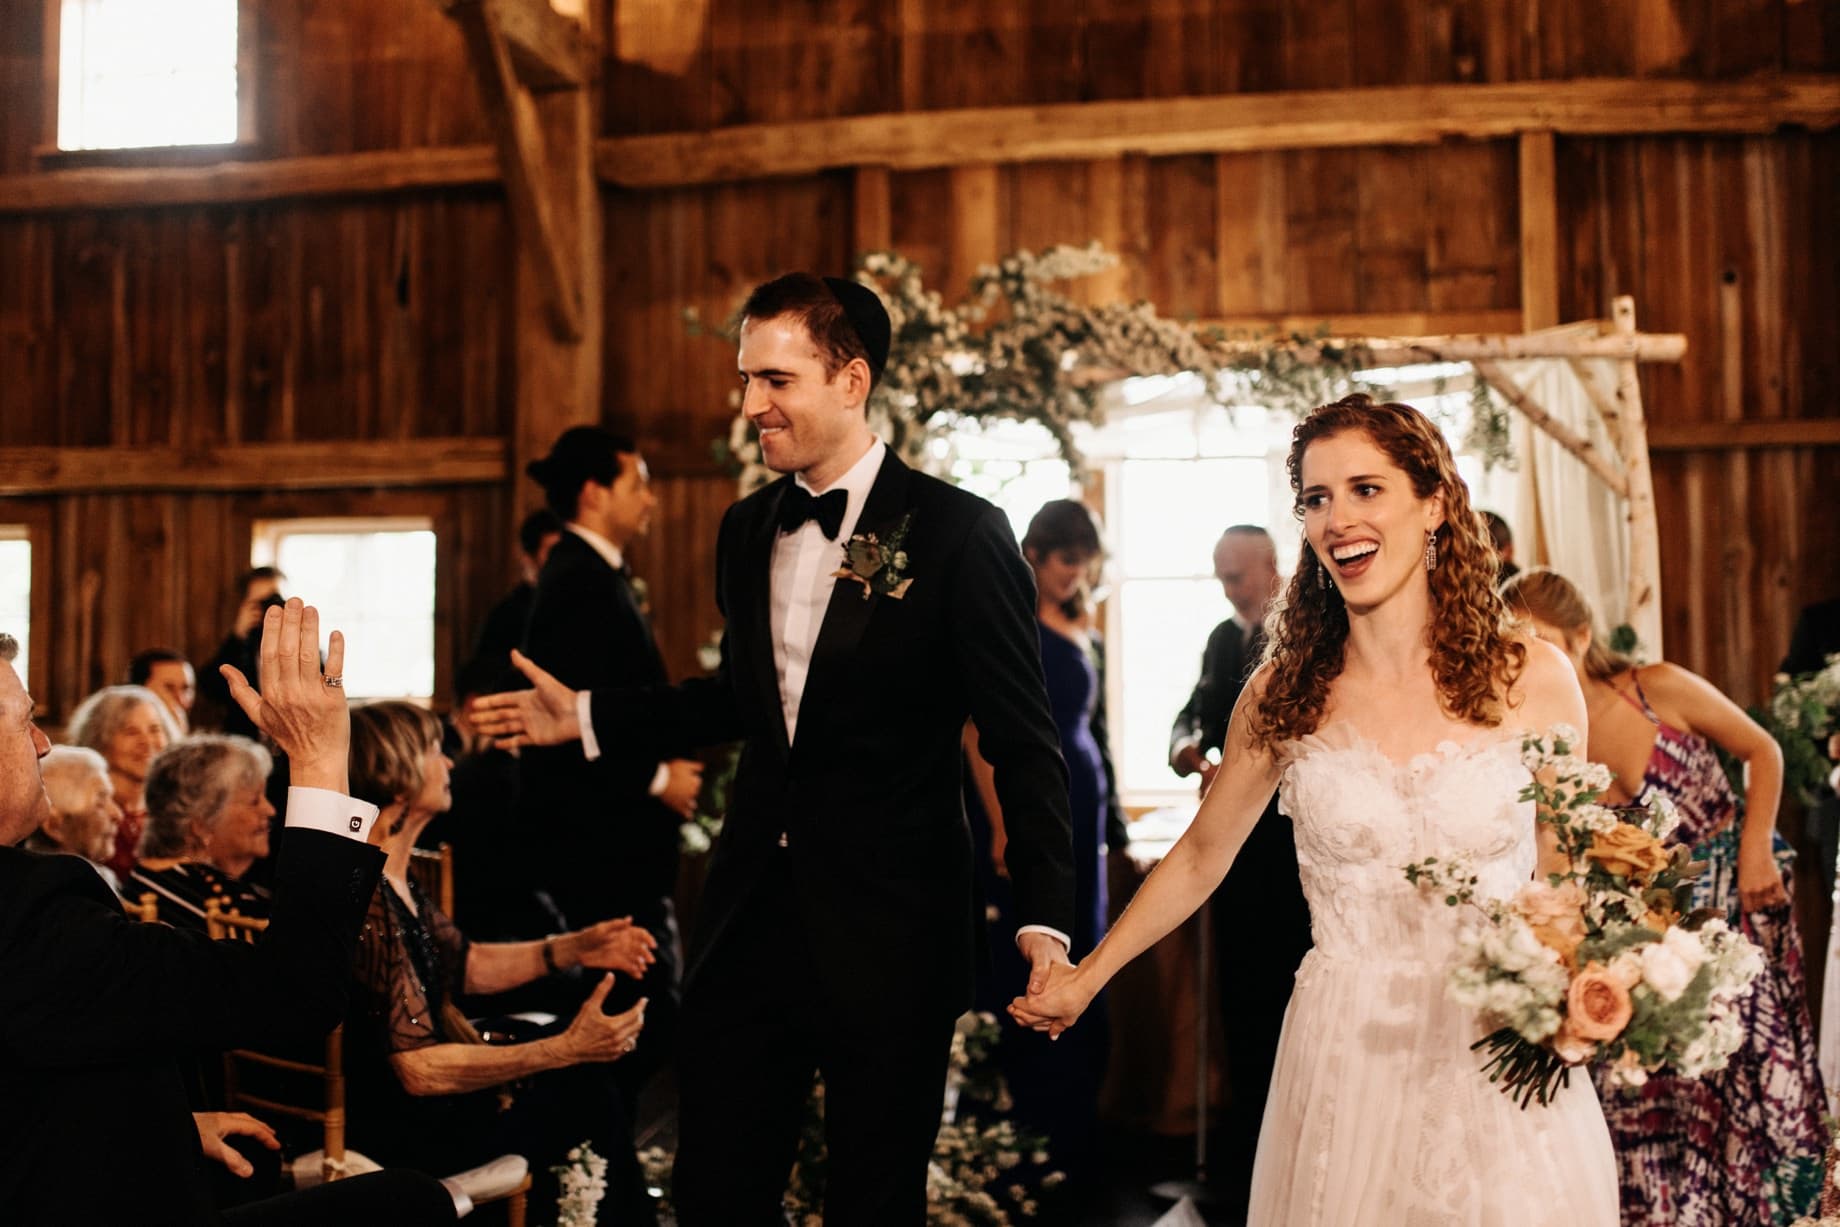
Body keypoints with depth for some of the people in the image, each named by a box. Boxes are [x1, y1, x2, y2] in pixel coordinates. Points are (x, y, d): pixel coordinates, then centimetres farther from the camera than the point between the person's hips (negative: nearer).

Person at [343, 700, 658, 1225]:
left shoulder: (394, 878, 4)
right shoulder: (363, 897, -27)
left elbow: (465, 964, 17)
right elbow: (419, 1070, -28)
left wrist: (574, 949, 5)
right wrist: (567, 1048, -25)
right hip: (394, 1126, -9)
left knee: (586, 1081, 9)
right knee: (586, 1098, 1)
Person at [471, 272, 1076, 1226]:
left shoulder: (957, 531, -10)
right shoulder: (746, 529, 9)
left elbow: (1022, 742, -10)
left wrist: (1043, 917, -16)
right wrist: (586, 716, 15)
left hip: (887, 930, -5)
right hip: (752, 915, 5)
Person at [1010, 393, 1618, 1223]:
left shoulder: (1531, 680, -3)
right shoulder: (1284, 693, -1)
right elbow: (1199, 857, 9)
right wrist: (1083, 980, 10)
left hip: (1498, 1064, 0)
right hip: (1343, 1063, 0)